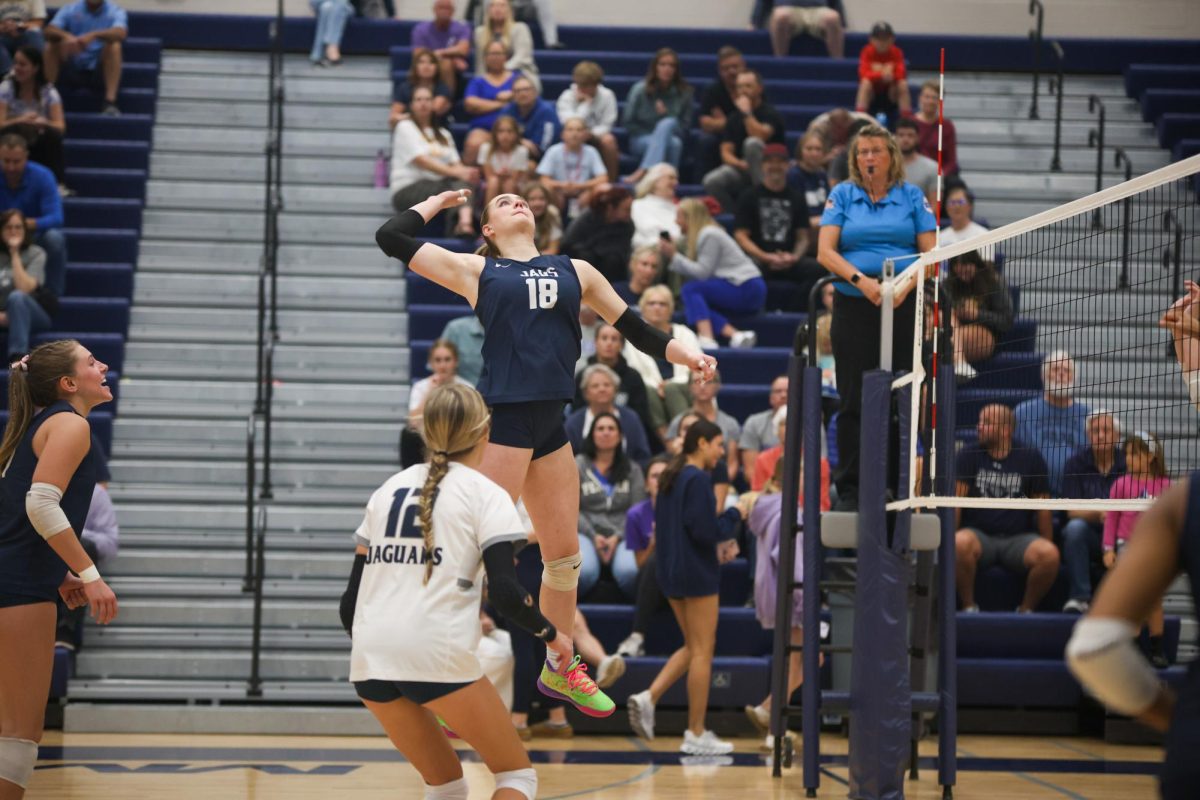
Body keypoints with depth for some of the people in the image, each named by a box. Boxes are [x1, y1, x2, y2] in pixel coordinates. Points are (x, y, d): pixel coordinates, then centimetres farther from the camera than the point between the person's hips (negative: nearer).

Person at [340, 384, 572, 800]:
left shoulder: (391, 488, 19)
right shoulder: (485, 493, 4)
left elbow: (351, 598, 17)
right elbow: (504, 590, -8)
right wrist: (552, 634, 8)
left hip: (370, 657, 5)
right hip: (437, 654, -5)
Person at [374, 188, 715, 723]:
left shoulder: (574, 271, 17)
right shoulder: (476, 271, 6)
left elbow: (634, 328, 22)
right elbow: (391, 237, 3)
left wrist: (686, 355, 9)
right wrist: (437, 202, 18)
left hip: (550, 426, 5)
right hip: (503, 421, -5)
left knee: (564, 555, 13)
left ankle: (558, 669, 30)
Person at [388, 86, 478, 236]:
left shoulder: (443, 134, 26)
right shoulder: (405, 127, 6)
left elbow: (456, 163, 11)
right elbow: (421, 160, -9)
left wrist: (464, 171, -16)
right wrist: (454, 172, -22)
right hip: (407, 189, -4)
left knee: (462, 183, -31)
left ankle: (465, 221, -58)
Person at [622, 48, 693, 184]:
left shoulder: (684, 92, -1)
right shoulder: (640, 90, -4)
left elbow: (685, 125, 3)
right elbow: (629, 123, 0)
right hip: (641, 141, -1)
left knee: (669, 123, -35)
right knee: (672, 142, -34)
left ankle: (644, 171, -43)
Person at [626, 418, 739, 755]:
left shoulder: (670, 478, 12)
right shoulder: (698, 480, -15)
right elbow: (702, 530, -23)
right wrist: (723, 545, -3)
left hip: (670, 572, 9)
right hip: (697, 573, -9)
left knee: (693, 647, 18)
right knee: (702, 651, -1)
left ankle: (648, 698, 1)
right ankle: (696, 734, 2)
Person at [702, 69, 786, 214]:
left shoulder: (770, 113, -2)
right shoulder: (735, 119, 13)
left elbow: (760, 136, -22)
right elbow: (726, 152, 5)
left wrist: (746, 112, -14)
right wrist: (739, 163, -16)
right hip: (743, 169, 4)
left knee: (752, 143, -35)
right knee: (711, 181, -27)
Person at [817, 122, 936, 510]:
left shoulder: (912, 197, 8)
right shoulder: (842, 195, 7)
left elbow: (930, 253, 2)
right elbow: (825, 252, -2)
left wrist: (906, 285, -16)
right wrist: (861, 281, -17)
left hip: (903, 306, 0)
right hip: (853, 305, 0)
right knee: (854, 401, 0)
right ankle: (849, 489, 4)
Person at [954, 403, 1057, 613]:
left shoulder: (1030, 459, 9)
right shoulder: (969, 457, 10)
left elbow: (1042, 509, 9)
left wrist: (1047, 550, 3)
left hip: (1018, 538, 0)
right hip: (979, 535, 0)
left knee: (1050, 554, -30)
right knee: (960, 543, -36)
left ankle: (1026, 609, -8)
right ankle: (969, 607, -17)